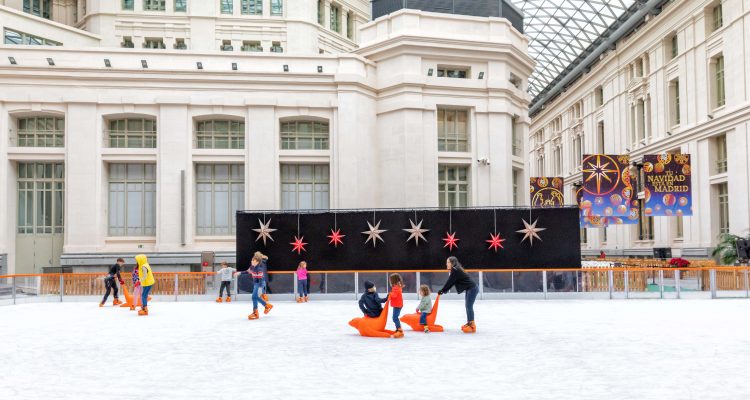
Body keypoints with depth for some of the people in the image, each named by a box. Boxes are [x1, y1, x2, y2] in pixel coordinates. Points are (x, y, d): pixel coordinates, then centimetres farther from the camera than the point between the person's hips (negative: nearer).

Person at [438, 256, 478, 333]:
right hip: (470, 289, 10)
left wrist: (442, 290, -6)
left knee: (469, 306, -8)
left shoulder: (455, 270, -17)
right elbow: (451, 283, 14)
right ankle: (469, 323, 22)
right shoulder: (456, 270, 13)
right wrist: (444, 290, 7)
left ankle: (472, 325, -4)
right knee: (468, 306, 14)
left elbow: (449, 282, -14)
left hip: (472, 288, -10)